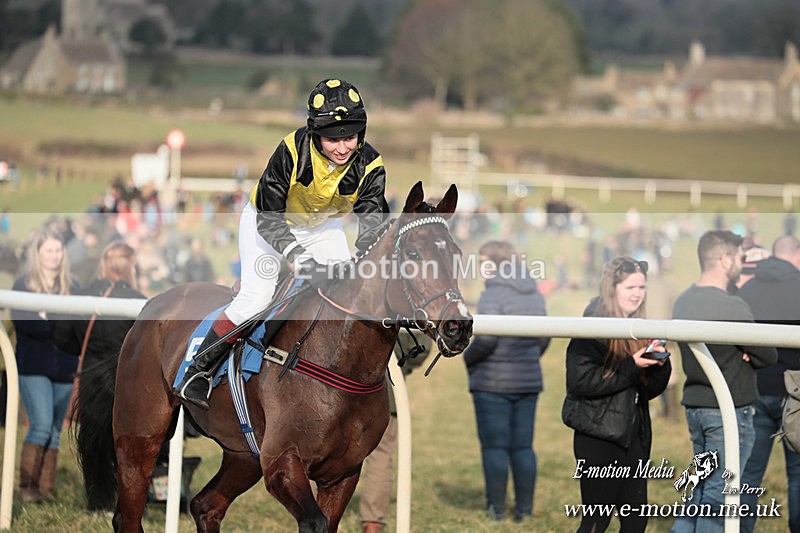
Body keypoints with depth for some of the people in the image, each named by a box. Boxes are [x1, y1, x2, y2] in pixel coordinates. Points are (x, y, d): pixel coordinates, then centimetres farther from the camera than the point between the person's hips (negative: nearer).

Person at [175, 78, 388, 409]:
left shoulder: (369, 166, -25)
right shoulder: (293, 150, -35)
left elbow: (373, 224, -27)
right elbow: (268, 216, -32)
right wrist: (296, 255, -48)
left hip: (321, 228, 4)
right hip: (268, 222, -4)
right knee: (255, 298, -17)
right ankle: (195, 374, -5)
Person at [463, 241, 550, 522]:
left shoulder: (493, 295, -14)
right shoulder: (534, 295, 9)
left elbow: (487, 338, -21)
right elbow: (543, 339, 12)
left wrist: (468, 357, -4)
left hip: (493, 381, -6)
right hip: (529, 380, 6)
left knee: (494, 446, 0)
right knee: (523, 446, 9)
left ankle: (497, 508, 1)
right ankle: (524, 508, 8)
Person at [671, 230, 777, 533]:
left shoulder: (682, 301, 7)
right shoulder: (731, 307, -19)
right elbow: (768, 356, -14)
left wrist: (736, 355, -2)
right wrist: (744, 356, 4)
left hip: (694, 405, 8)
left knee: (702, 487, 17)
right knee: (719, 496, -2)